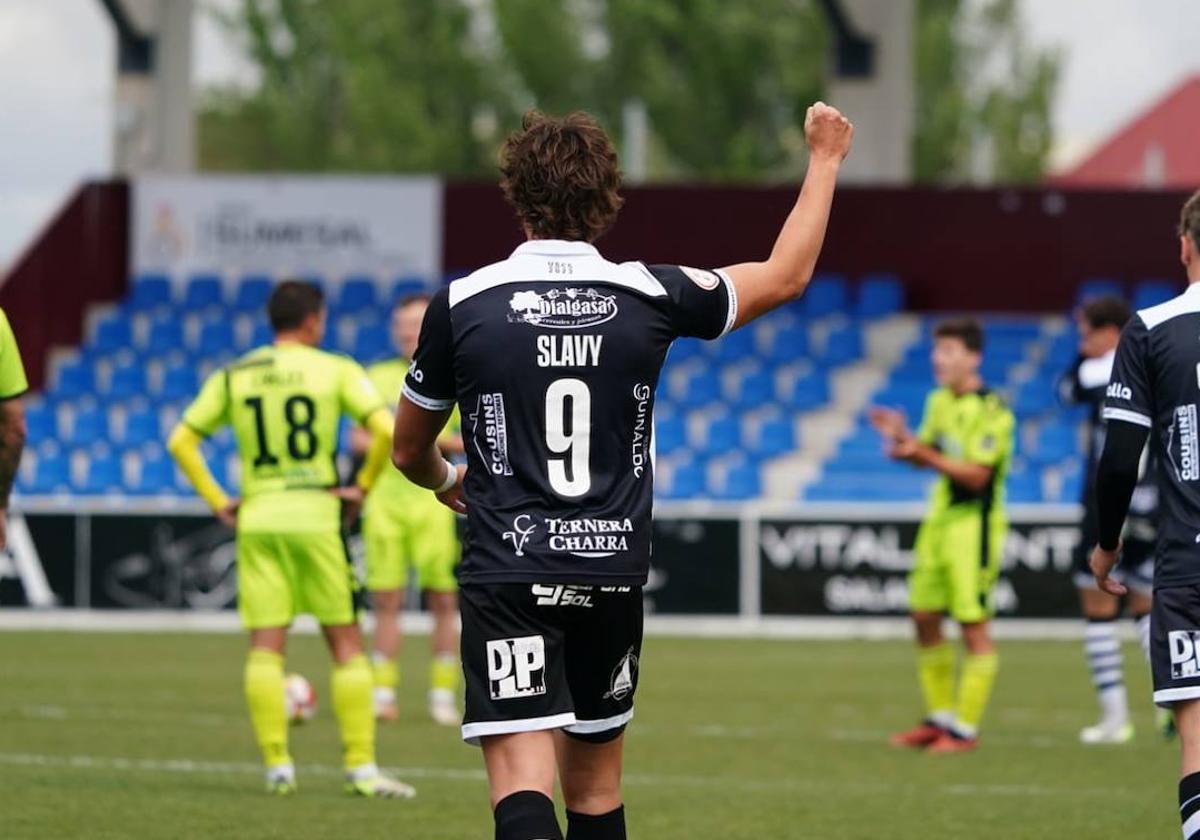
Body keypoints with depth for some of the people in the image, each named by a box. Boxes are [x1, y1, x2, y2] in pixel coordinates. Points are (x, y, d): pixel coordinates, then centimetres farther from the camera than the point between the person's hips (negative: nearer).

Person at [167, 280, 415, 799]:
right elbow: (386, 430, -12)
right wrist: (363, 486, -1)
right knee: (346, 644, 5)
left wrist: (217, 502, 10)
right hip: (316, 515, -2)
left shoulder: (233, 377, 9)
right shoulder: (336, 371, 0)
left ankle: (277, 766, -2)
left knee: (265, 648, 3)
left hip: (257, 519, 2)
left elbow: (181, 441, 7)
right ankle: (361, 768, 2)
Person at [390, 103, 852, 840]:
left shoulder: (461, 306, -4)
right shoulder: (650, 296, 0)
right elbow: (787, 276, 17)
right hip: (613, 573, 3)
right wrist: (825, 160, 31)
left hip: (507, 575, -3)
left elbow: (410, 452, 11)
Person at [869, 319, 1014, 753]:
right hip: (940, 519, 9)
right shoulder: (940, 402, 11)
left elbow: (977, 474, -19)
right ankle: (940, 718, 23)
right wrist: (901, 435, 0)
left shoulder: (990, 410, -14)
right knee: (924, 617, 11)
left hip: (975, 522, -9)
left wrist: (925, 455, -26)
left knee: (974, 626, -5)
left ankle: (966, 728, 1)